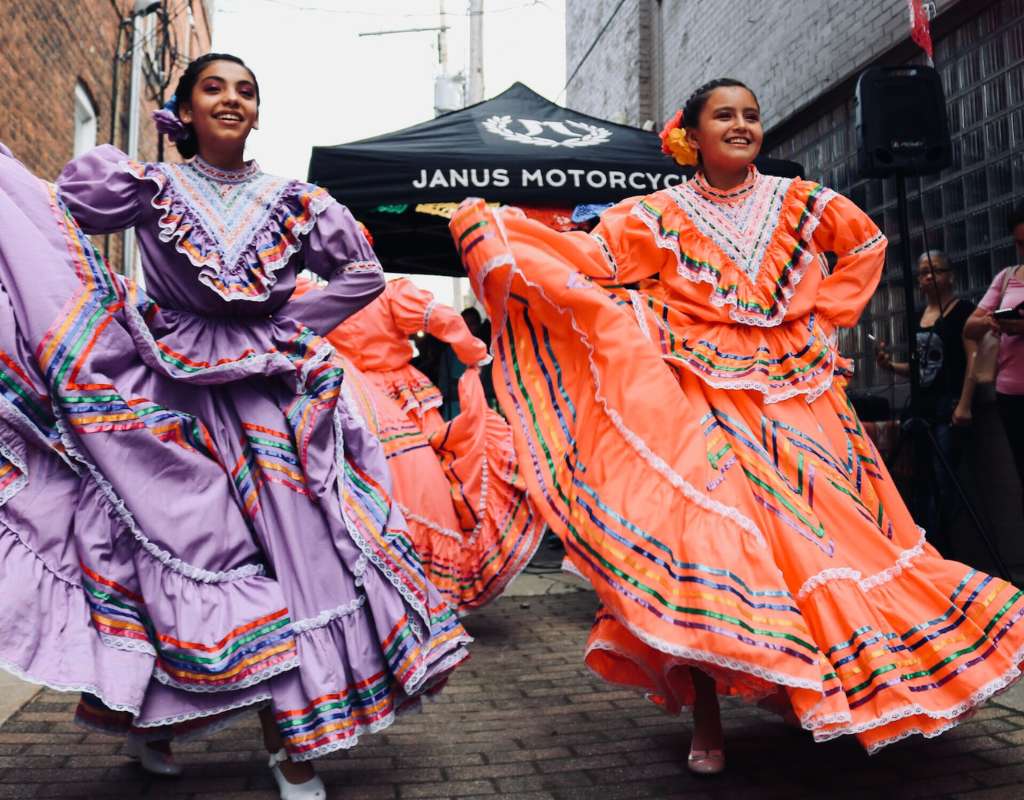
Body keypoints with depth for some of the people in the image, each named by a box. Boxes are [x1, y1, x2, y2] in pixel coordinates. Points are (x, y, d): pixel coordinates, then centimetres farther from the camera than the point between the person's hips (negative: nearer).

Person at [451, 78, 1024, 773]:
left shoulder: (797, 201, 8)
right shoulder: (657, 216, 2)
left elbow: (867, 243, 23)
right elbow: (585, 260, -4)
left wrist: (820, 310, 11)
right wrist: (482, 224, -9)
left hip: (795, 392, 3)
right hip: (703, 397, -3)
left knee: (828, 529, 5)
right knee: (708, 534, -13)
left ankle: (850, 691, 26)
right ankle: (707, 721, 0)